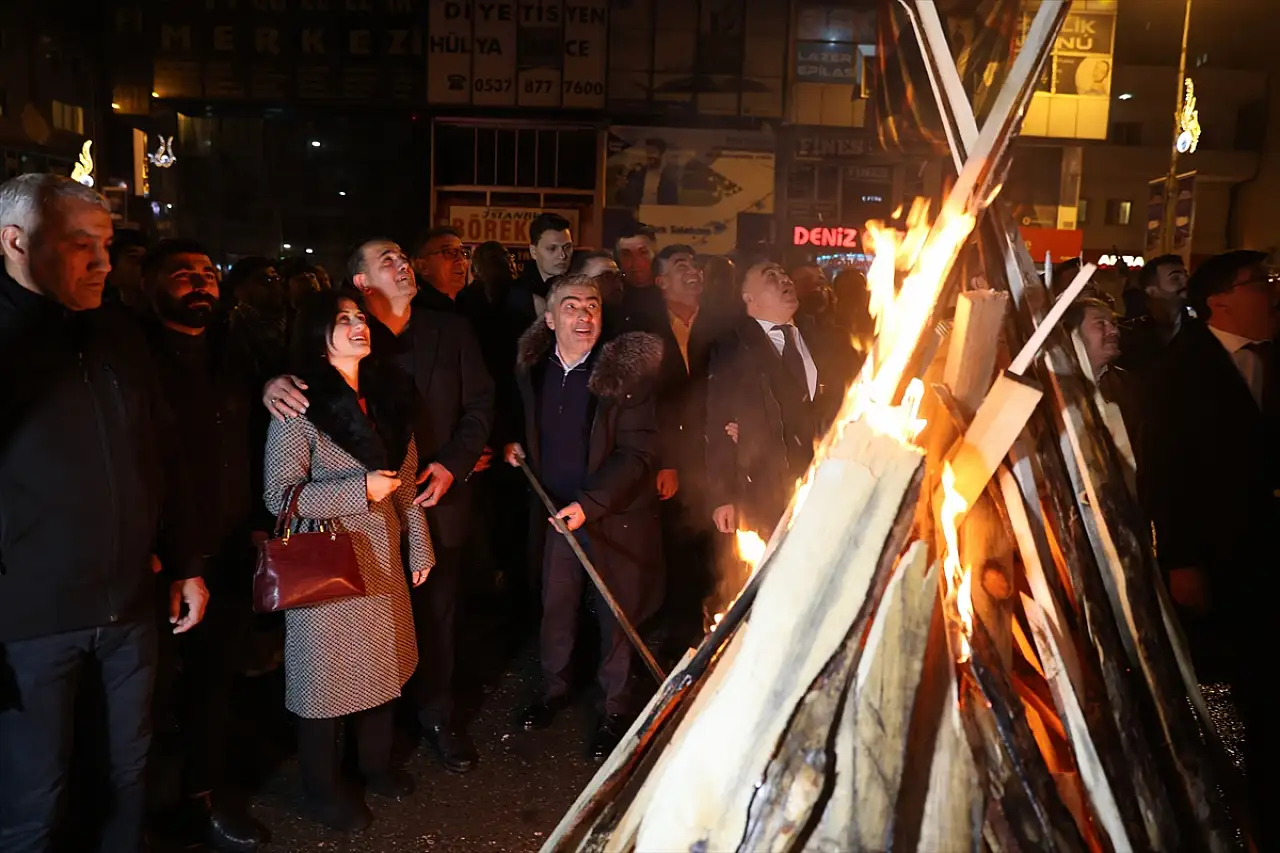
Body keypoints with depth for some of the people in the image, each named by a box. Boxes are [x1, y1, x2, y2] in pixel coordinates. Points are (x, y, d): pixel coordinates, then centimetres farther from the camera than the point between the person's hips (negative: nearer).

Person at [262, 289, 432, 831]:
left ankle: (375, 763, 39)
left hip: (381, 555, 6)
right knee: (330, 673, 8)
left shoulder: (386, 395, 6)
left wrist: (419, 544, 11)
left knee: (380, 664, 17)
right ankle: (325, 788, 30)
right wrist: (361, 490, -20)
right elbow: (279, 495, -17)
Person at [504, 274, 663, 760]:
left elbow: (639, 452, -16)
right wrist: (516, 446, 2)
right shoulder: (533, 367, 1)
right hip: (555, 509, 4)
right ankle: (554, 688, 40)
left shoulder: (624, 372, -16)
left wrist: (589, 504, -22)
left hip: (614, 514, -4)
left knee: (615, 615, 8)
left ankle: (615, 708, 28)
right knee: (555, 606, 17)